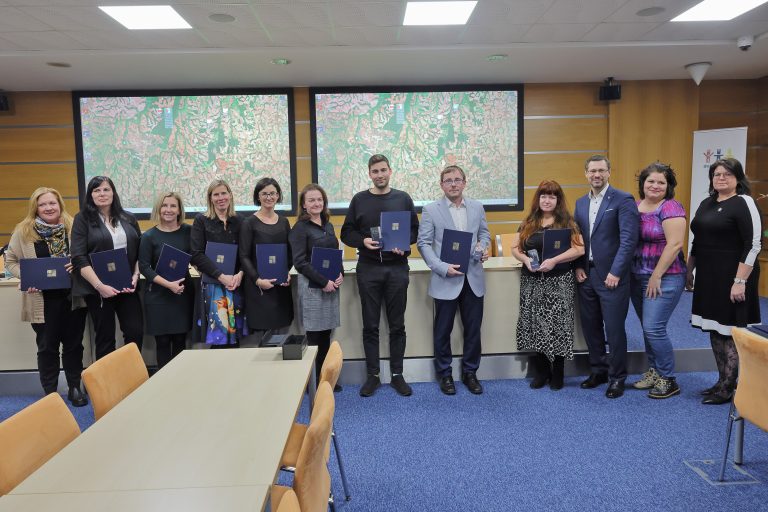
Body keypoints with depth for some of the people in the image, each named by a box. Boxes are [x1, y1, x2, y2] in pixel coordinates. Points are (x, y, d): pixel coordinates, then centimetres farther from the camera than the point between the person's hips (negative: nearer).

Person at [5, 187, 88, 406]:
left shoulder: (73, 227, 1)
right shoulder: (23, 231, -1)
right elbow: (10, 261, 5)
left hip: (73, 296, 1)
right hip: (43, 300, -1)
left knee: (74, 343, 10)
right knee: (47, 346, 9)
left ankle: (74, 388, 24)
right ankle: (50, 392, 21)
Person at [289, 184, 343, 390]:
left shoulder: (328, 225, 13)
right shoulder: (300, 228, -7)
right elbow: (300, 262, -13)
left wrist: (340, 275, 0)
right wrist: (324, 282, -15)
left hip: (331, 285, 6)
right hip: (312, 287, -6)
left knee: (326, 334, 11)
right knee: (314, 335, 0)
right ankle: (312, 382, 11)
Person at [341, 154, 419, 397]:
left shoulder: (403, 198, 6)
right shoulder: (359, 200, 5)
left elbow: (415, 230, 7)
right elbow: (347, 233, 5)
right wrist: (362, 241, -14)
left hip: (397, 267, 0)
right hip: (368, 268, 0)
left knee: (397, 325, 7)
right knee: (370, 325, 6)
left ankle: (397, 375, 19)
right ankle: (373, 375, 18)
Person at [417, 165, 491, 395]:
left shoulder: (477, 207, 8)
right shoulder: (430, 210, -3)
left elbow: (484, 233, 18)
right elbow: (424, 243, -6)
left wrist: (483, 246, -5)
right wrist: (443, 268, -17)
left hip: (473, 278, 3)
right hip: (446, 279, -3)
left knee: (473, 329, 10)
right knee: (443, 330, 7)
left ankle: (470, 372, 27)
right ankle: (444, 374, 24)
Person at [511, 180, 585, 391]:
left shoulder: (567, 222, 0)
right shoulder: (528, 223, 11)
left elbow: (579, 249, -8)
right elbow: (515, 248, 10)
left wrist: (554, 260, -19)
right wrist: (526, 260, -10)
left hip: (559, 282, -3)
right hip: (532, 282, 3)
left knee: (557, 325, -2)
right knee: (534, 325, 4)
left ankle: (557, 374, 14)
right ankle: (540, 371, 19)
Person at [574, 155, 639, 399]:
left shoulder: (623, 199, -8)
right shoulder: (580, 203, 12)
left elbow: (629, 239, -14)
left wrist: (615, 272, -18)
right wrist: (578, 266, 2)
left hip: (611, 275, -6)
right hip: (586, 274, 6)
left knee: (614, 328, 1)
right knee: (590, 326, 13)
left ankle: (617, 377, 17)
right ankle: (598, 370, 29)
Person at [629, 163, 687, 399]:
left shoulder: (670, 208, -11)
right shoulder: (634, 207, 9)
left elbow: (675, 244, -18)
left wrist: (656, 276, -16)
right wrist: (628, 272, 7)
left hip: (664, 278, -7)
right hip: (637, 278, 7)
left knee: (654, 328, -8)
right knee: (648, 328, 13)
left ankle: (668, 380, 8)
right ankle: (654, 372, 27)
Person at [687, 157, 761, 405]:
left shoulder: (744, 203, -9)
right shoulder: (706, 204, 13)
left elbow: (753, 245, -15)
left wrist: (740, 281, -20)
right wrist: (689, 270, 17)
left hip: (731, 279, -7)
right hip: (708, 278, 7)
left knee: (730, 332, -1)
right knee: (714, 330, 12)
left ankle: (728, 388, 8)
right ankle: (722, 381, 23)